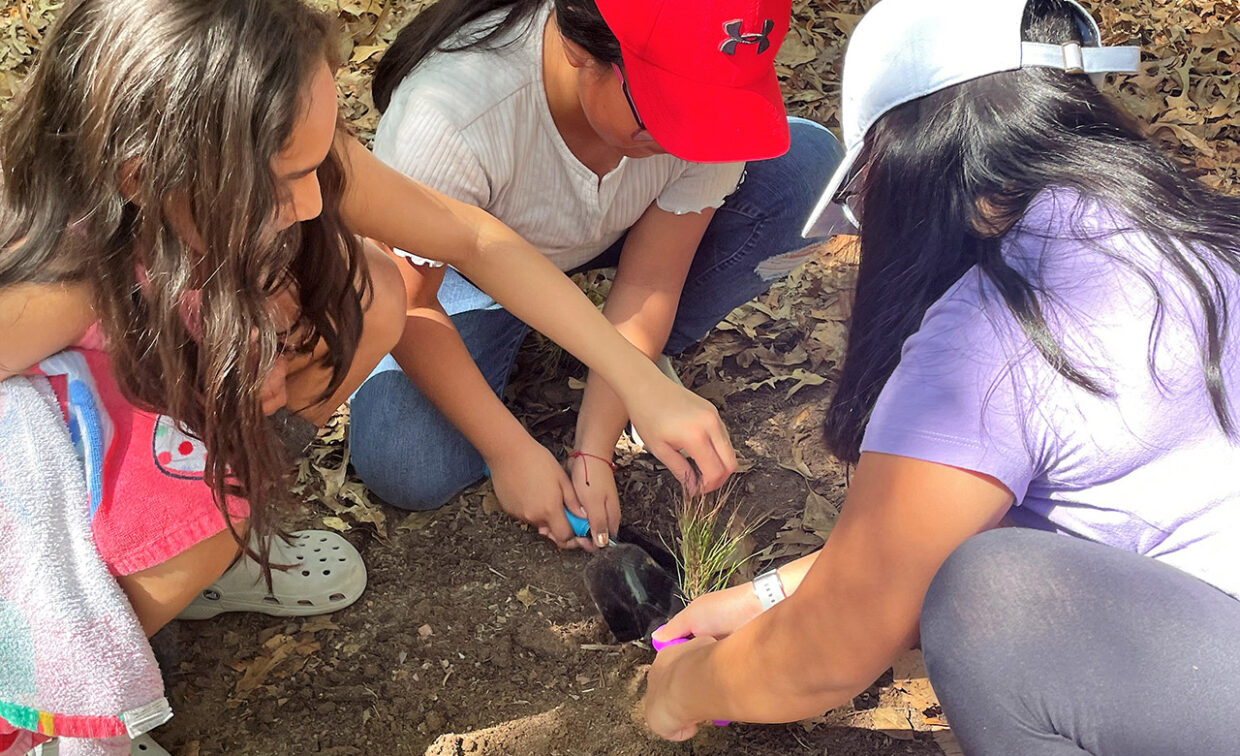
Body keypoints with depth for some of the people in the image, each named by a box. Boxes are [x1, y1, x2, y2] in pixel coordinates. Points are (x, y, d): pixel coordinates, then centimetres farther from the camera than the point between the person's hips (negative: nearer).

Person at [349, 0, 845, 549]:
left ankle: (649, 356, -2)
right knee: (404, 471, -25)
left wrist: (593, 451, -24)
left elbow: (649, 280, -21)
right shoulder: (448, 117, -39)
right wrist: (511, 451, -28)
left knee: (807, 166, -21)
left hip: (614, 230, 3)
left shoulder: (710, 98, -29)